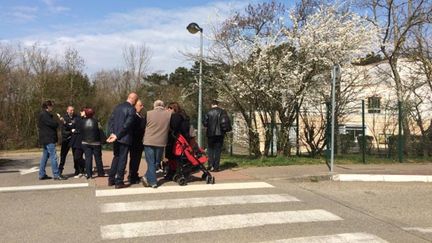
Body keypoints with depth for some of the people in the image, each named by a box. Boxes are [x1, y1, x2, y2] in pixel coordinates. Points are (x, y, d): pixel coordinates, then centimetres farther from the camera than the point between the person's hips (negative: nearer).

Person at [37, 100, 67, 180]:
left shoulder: (44, 114, 18)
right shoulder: (44, 115, -14)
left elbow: (52, 124, 15)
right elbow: (53, 124, -19)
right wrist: (58, 120, -1)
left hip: (45, 140, 11)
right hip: (48, 139, -11)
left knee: (45, 156, 13)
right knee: (53, 156, -8)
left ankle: (42, 174, 18)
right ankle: (56, 175, -6)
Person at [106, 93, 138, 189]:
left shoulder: (117, 107, 10)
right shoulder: (131, 109, -12)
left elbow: (111, 120, 5)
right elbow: (127, 124, -19)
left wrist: (112, 133, -2)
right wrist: (117, 136, -15)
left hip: (116, 138, 7)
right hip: (125, 138, -7)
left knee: (116, 157, 18)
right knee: (122, 159, 2)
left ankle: (111, 179, 21)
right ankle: (119, 182, 5)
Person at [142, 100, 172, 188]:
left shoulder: (148, 113, -6)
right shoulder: (169, 114, -3)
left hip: (149, 142, -1)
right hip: (161, 142, 1)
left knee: (151, 162, 5)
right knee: (156, 162, 15)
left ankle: (152, 181, 4)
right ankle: (148, 177, 16)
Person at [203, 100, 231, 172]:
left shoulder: (209, 112, -3)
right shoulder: (222, 112, -2)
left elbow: (205, 123, -4)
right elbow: (226, 122, -7)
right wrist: (226, 129, 9)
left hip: (210, 133, 0)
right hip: (220, 133, 0)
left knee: (210, 149, 13)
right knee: (218, 150, 6)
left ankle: (211, 165, -2)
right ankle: (216, 167, 3)